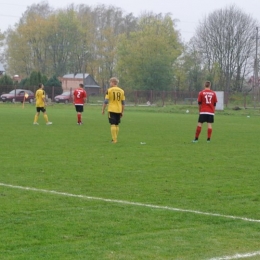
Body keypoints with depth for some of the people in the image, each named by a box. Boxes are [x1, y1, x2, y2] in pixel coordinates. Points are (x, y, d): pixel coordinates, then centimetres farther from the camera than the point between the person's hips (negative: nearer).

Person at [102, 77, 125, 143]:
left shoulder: (109, 90, -6)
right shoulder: (121, 91, 6)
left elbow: (106, 101, -7)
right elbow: (123, 102, 8)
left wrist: (103, 110, 2)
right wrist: (122, 112, 15)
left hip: (112, 110, -4)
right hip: (119, 110, 4)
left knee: (113, 125, -3)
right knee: (117, 125, 13)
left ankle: (114, 140, -8)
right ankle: (115, 139, 17)